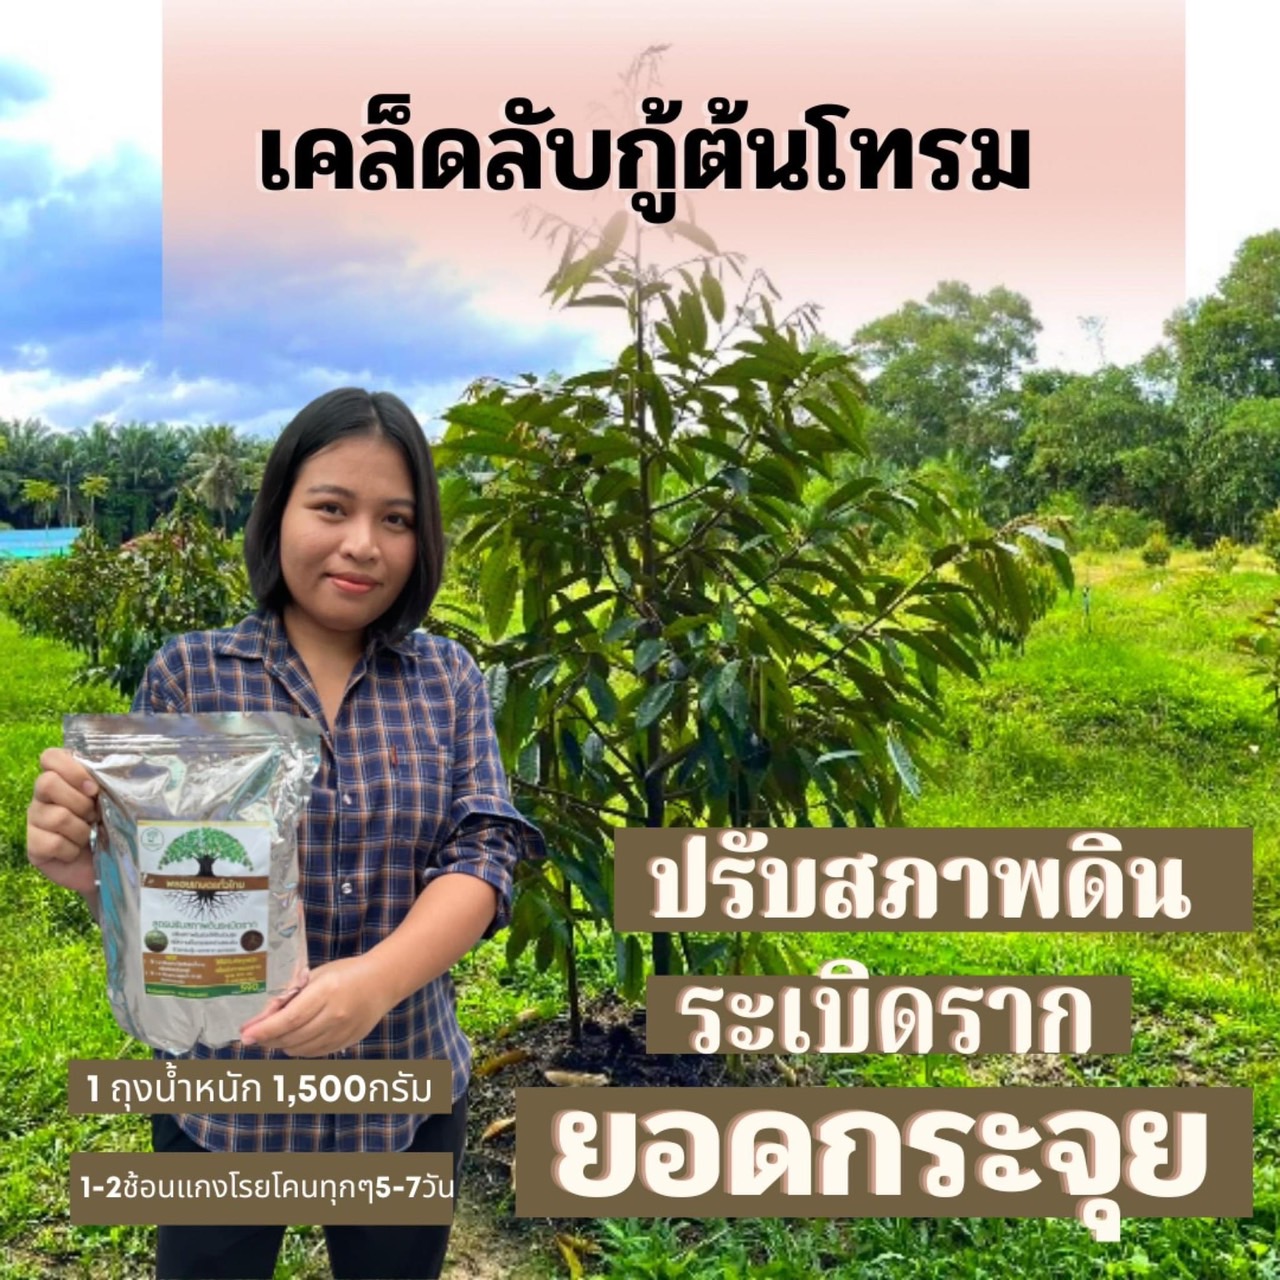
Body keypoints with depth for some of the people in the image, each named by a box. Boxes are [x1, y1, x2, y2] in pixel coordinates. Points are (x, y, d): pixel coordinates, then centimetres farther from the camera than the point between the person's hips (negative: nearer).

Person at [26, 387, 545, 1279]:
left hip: (409, 1093, 2)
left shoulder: (450, 679, -4)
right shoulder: (189, 674, -8)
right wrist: (83, 865, -28)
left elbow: (484, 856, -11)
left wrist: (377, 980, -29)